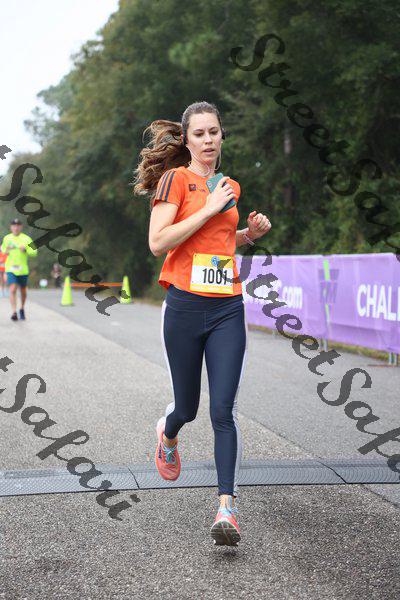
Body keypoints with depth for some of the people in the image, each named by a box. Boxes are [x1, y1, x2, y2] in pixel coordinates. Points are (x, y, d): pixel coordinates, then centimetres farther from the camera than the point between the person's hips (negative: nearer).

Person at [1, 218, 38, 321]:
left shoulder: (26, 239, -3)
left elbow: (34, 252, -6)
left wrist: (26, 250, -24)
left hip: (23, 269, 0)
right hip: (11, 269, 0)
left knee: (23, 291, 13)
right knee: (13, 290, -16)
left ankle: (22, 309, 37)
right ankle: (14, 312, -19)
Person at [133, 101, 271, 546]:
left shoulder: (230, 186, 14)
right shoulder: (175, 179, -3)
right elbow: (158, 242, -14)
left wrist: (251, 232, 12)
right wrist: (209, 208, -15)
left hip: (228, 309, 3)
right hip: (185, 305, -3)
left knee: (223, 411, -9)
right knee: (187, 406, 12)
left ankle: (227, 508, -8)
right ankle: (167, 434, 48)